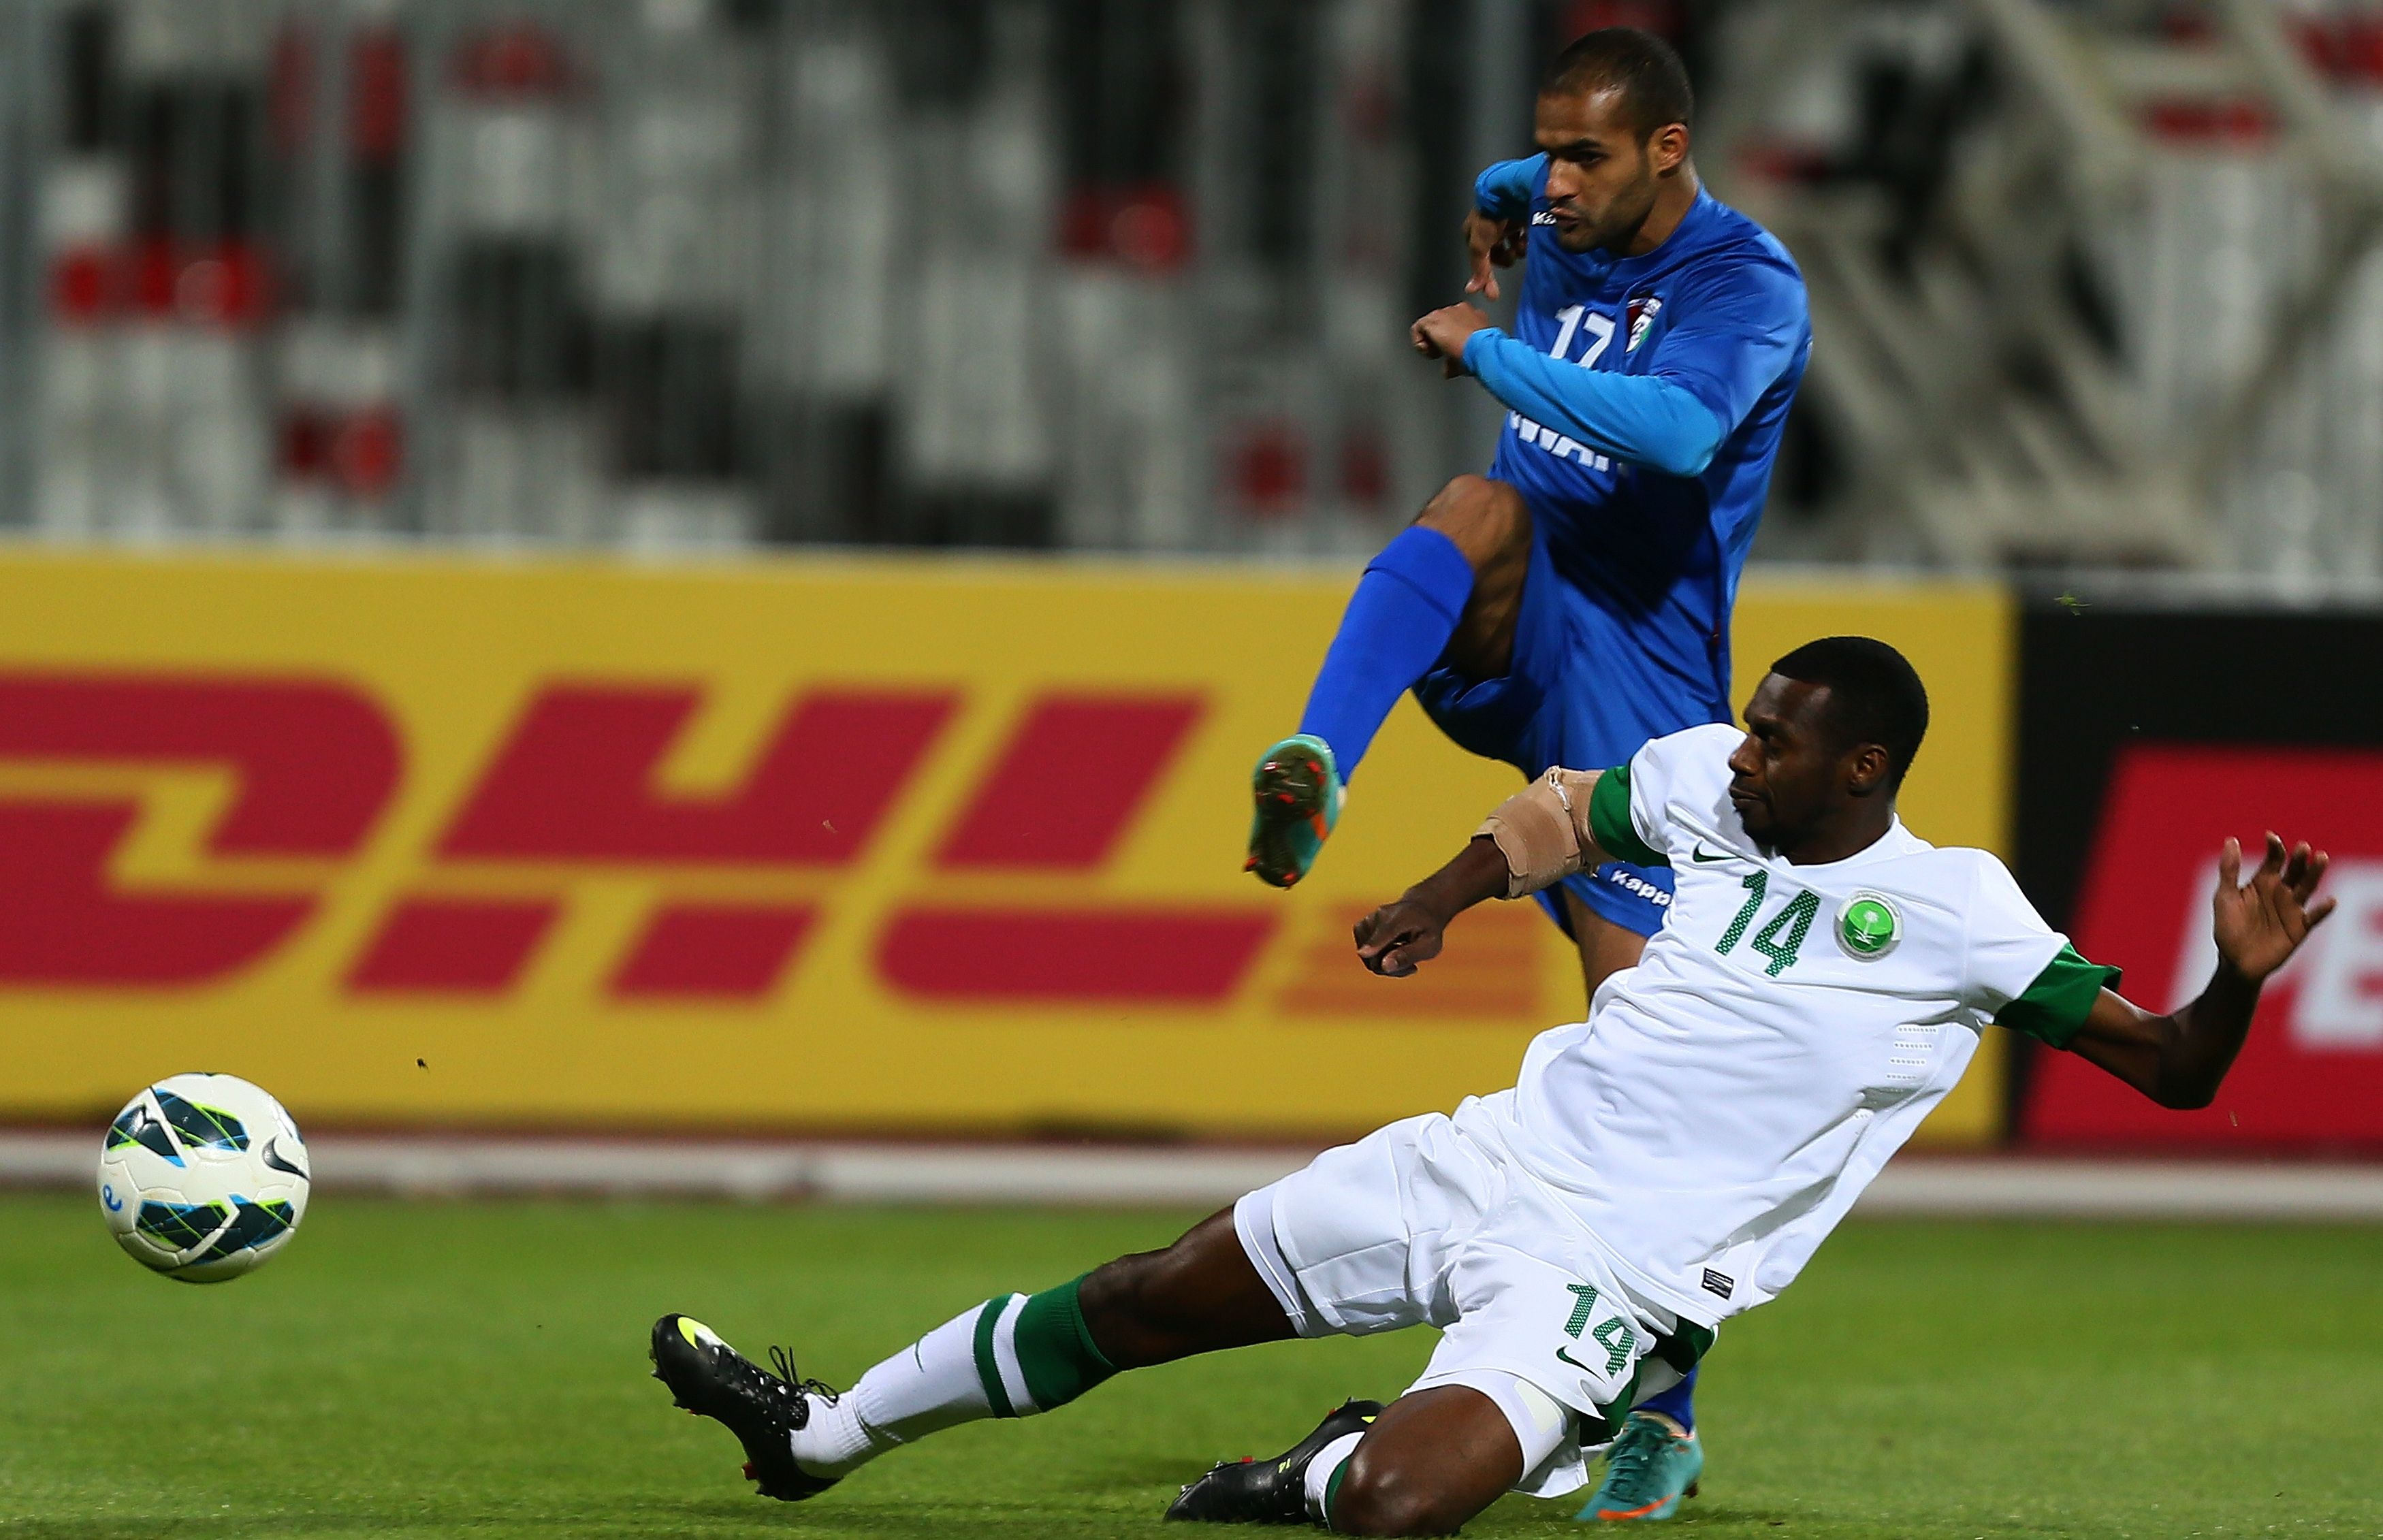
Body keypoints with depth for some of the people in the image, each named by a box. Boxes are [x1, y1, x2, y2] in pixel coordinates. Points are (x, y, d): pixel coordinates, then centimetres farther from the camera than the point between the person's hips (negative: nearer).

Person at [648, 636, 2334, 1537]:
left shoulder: (1953, 915, -11)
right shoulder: (1706, 781, 5)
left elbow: (2170, 1070, -13)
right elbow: (1565, 811, 28)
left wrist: (2238, 978, -30)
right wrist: (1447, 894, 19)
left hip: (1612, 1269, -6)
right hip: (1493, 1158, 6)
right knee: (1153, 1298, 11)